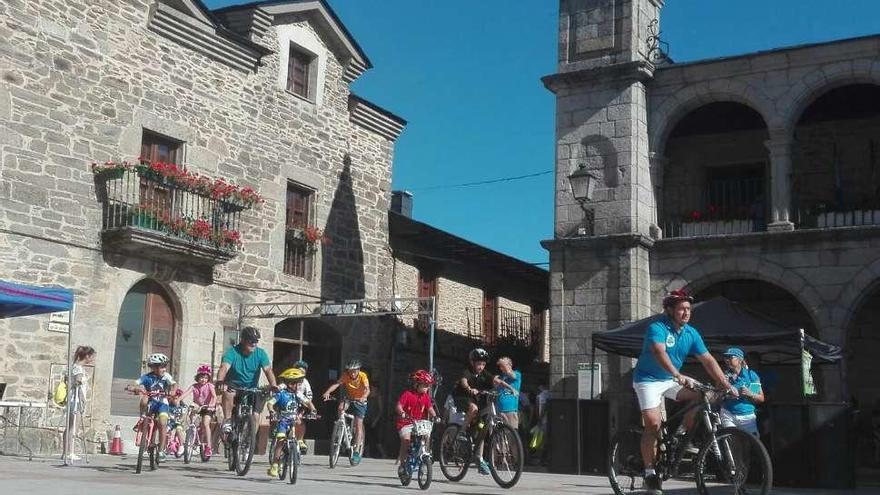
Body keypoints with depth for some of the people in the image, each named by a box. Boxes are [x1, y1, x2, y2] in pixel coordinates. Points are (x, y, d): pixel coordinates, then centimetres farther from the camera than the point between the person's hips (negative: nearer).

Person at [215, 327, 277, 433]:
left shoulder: (260, 354, -7)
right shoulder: (232, 352, -14)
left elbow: (268, 370, -19)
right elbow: (224, 367, -30)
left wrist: (273, 385, -38)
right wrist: (220, 382, -51)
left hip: (252, 389, 2)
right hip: (234, 385, -2)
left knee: (255, 415, -12)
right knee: (228, 392, -35)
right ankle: (227, 420, -19)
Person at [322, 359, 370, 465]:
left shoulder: (363, 376, -21)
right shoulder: (345, 376, -17)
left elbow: (367, 389, -35)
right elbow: (336, 384, -32)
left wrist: (363, 397, -57)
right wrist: (327, 392, -51)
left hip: (360, 401, -3)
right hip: (349, 399, 3)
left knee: (358, 424, -13)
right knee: (340, 408, -30)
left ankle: (356, 451, -11)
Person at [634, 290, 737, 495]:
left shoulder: (691, 333, -3)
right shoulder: (657, 329, -22)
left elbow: (708, 360, -4)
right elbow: (660, 353, -40)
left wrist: (725, 384, -14)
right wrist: (678, 376, -54)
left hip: (671, 380, 6)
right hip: (648, 380, -6)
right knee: (653, 424, -17)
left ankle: (681, 434, 2)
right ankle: (649, 472, -7)